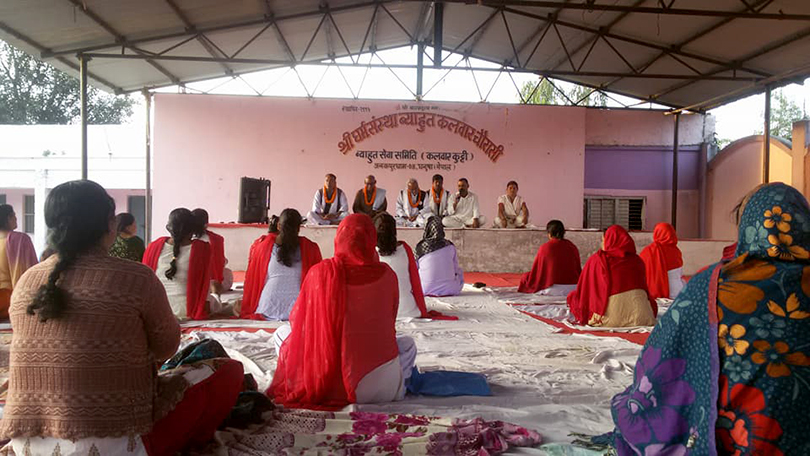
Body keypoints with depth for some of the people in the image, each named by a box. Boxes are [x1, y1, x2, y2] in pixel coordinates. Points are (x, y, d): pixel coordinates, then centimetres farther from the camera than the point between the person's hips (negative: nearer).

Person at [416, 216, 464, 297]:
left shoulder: (420, 247, -9)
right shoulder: (449, 246, -5)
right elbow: (456, 269, 6)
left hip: (426, 290, -1)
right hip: (449, 290, 1)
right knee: (460, 272, 26)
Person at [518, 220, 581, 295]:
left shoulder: (544, 248, -9)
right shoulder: (572, 247, 3)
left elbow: (536, 271, -2)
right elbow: (579, 270, 10)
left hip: (554, 290, -5)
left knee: (525, 277, 14)